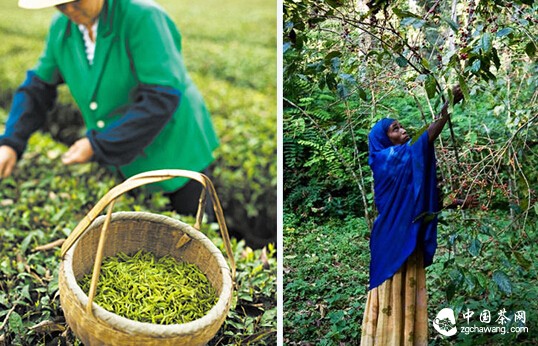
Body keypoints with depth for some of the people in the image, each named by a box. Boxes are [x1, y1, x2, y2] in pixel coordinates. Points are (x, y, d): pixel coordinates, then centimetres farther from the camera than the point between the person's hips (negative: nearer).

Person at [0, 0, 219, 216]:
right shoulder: (61, 27, -6)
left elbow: (163, 98, -31)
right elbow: (39, 86, 6)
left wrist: (98, 145, -28)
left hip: (176, 149, -5)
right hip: (126, 155, 6)